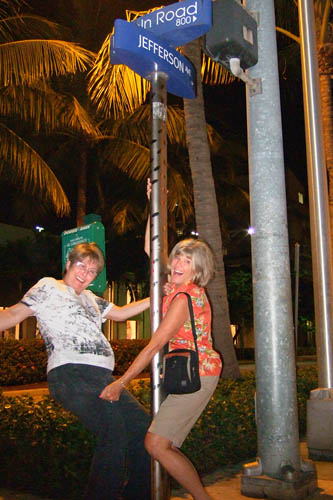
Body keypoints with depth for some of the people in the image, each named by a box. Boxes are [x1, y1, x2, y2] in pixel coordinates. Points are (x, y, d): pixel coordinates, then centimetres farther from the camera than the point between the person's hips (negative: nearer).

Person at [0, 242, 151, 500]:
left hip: (102, 376, 8)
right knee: (115, 432, -24)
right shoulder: (49, 287, 9)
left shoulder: (90, 298, 29)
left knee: (143, 426, 4)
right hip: (70, 373, -8)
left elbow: (120, 313, 37)